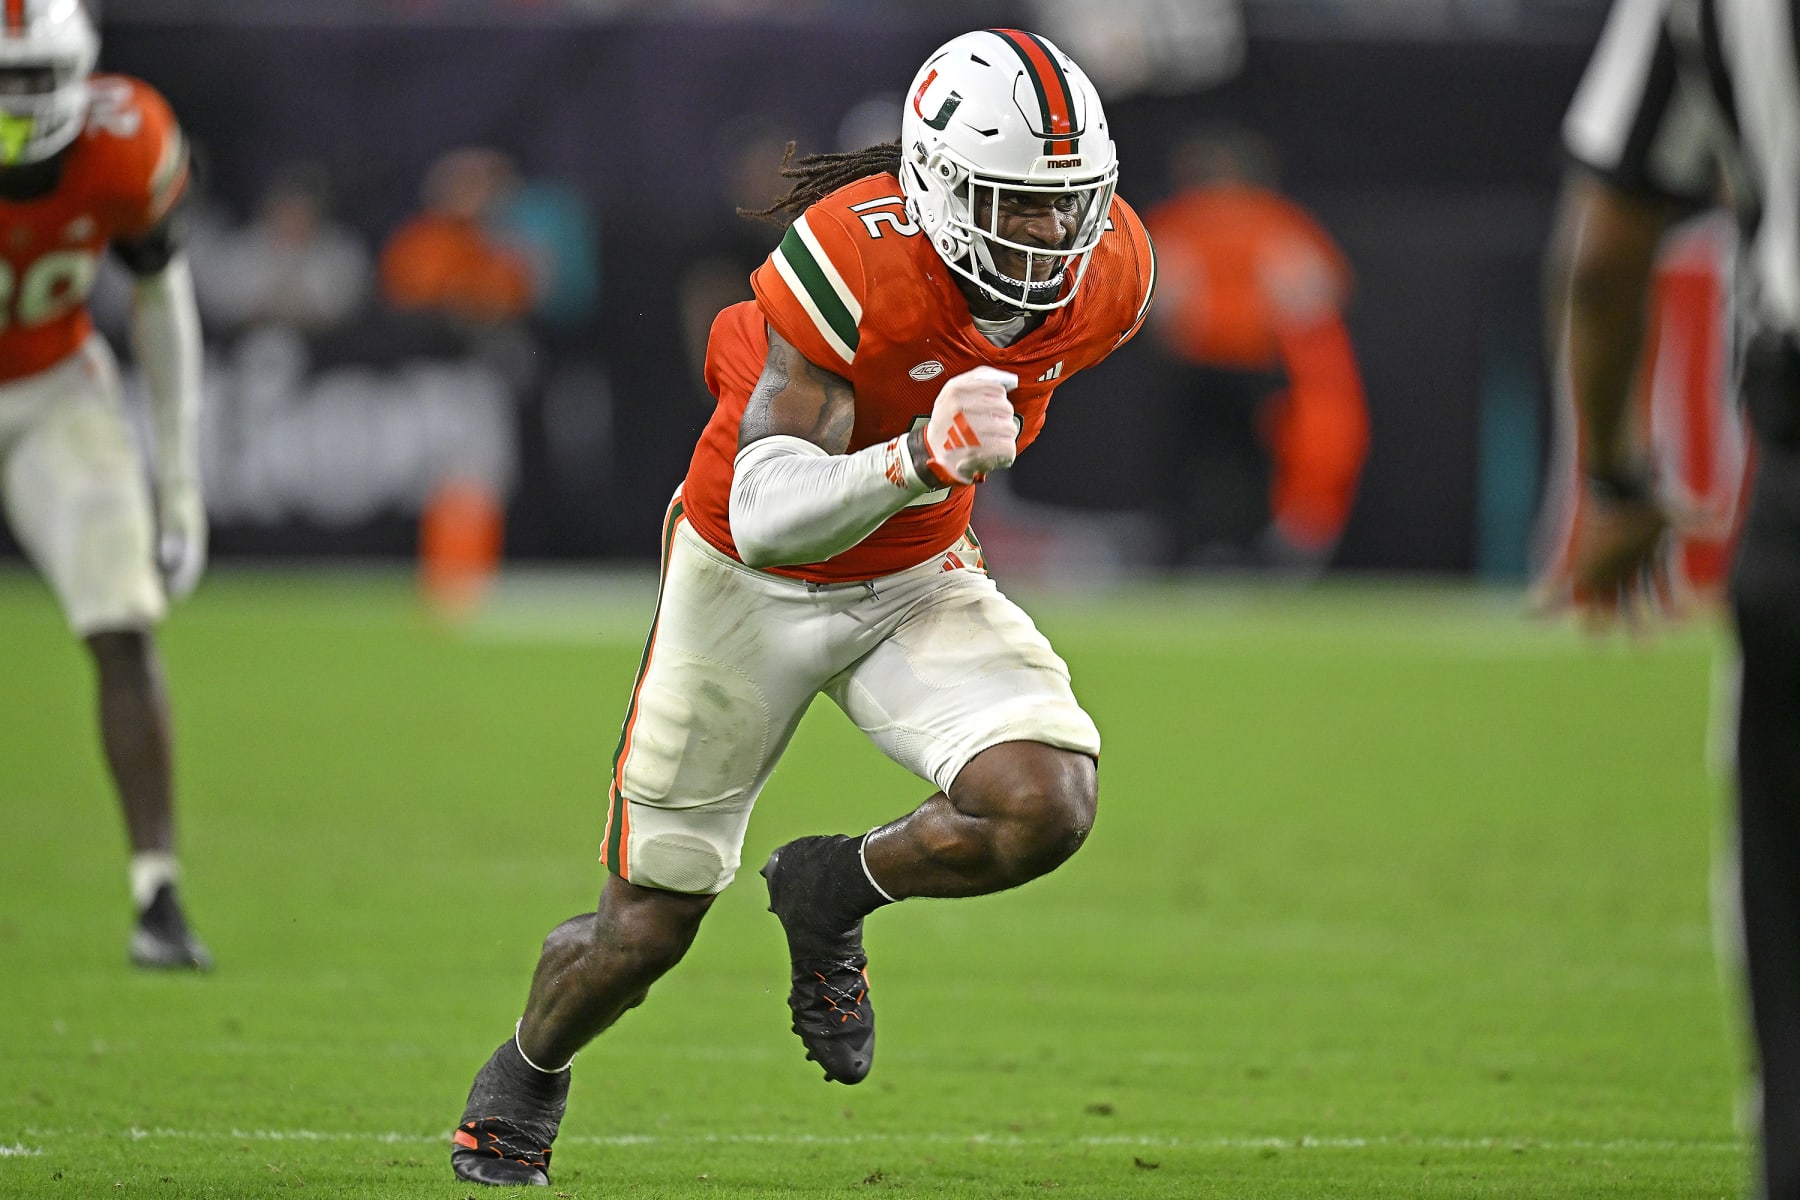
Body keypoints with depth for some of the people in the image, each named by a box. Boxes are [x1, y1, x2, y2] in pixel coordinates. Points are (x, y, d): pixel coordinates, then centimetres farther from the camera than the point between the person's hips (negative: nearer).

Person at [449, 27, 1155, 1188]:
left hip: (917, 580, 4)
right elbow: (765, 519, -39)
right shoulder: (854, 261, -34)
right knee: (648, 928, 7)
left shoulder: (1108, 275, -16)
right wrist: (919, 461, -54)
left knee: (1046, 808, -24)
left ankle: (834, 892, 7)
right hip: (752, 584, -4)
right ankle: (526, 1075, 41)